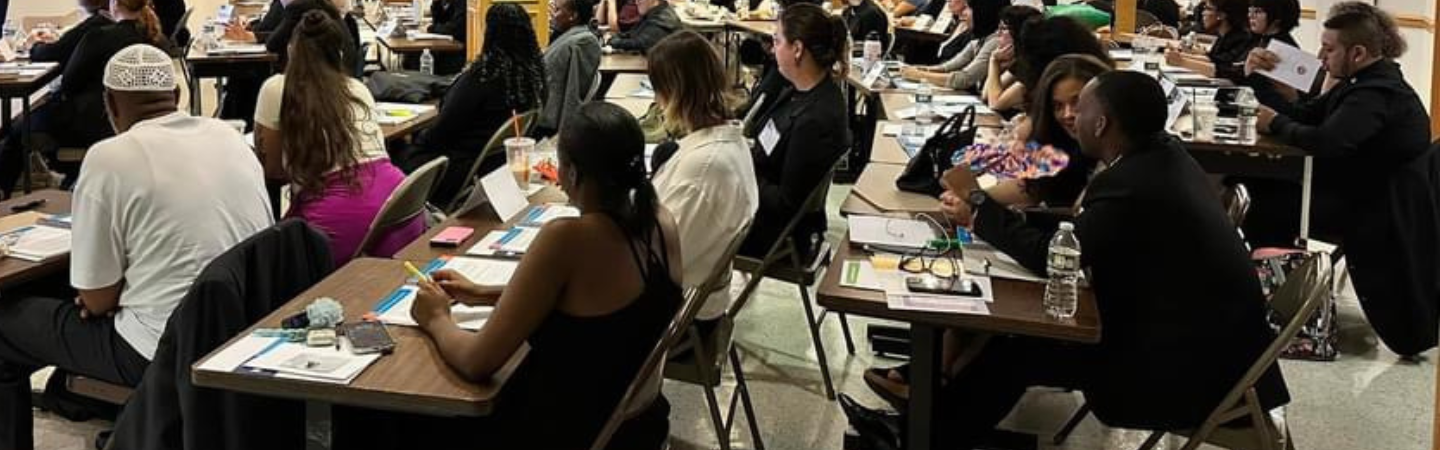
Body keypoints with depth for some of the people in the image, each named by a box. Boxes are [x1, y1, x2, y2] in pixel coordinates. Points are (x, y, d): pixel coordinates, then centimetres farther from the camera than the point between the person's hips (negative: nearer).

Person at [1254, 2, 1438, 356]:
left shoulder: (1377, 94, -25)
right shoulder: (1367, 82, 8)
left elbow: (1324, 141, -37)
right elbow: (1308, 115, 7)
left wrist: (1275, 124, -21)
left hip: (1386, 213, -10)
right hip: (1367, 194, 10)